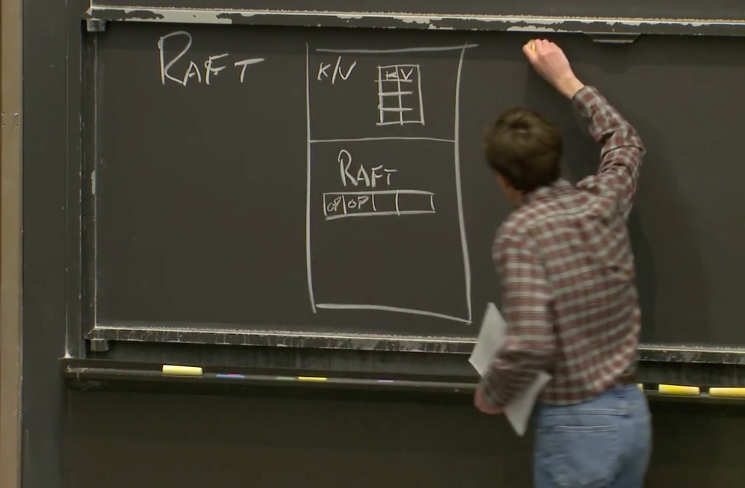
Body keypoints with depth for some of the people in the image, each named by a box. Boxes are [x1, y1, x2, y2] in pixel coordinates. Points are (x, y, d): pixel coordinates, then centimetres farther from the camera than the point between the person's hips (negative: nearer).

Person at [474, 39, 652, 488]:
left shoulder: (519, 234, -15)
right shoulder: (603, 200, 2)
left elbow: (531, 346, -24)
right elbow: (626, 142, 27)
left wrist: (492, 395, -5)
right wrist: (565, 79, 33)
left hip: (577, 426, -7)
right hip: (633, 414, 7)